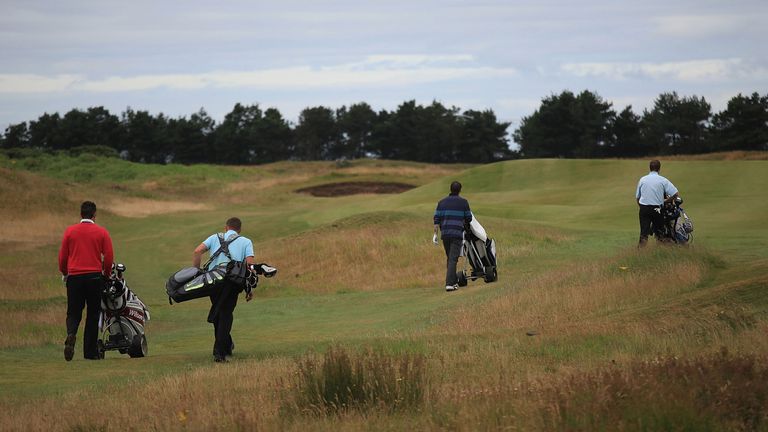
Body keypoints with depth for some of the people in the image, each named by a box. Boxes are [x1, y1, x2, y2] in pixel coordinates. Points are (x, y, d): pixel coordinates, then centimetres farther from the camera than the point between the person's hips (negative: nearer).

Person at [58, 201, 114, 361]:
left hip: (74, 276, 1)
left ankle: (71, 334, -26)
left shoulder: (70, 231, 3)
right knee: (93, 314, 8)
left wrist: (64, 273, 21)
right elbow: (109, 256, -2)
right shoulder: (101, 232, 0)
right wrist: (106, 274, 15)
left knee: (73, 312, 6)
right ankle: (90, 351, 7)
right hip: (94, 276, -1)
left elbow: (62, 256, 5)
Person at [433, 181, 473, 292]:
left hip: (445, 234, 4)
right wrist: (464, 223, 29)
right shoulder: (463, 202, 1)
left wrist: (435, 234, 3)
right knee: (453, 259, -8)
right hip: (457, 234, -4)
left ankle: (454, 282, 25)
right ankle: (449, 284, -18)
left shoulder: (442, 202, 9)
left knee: (450, 258, 18)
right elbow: (469, 218, 6)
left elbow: (437, 219, 3)